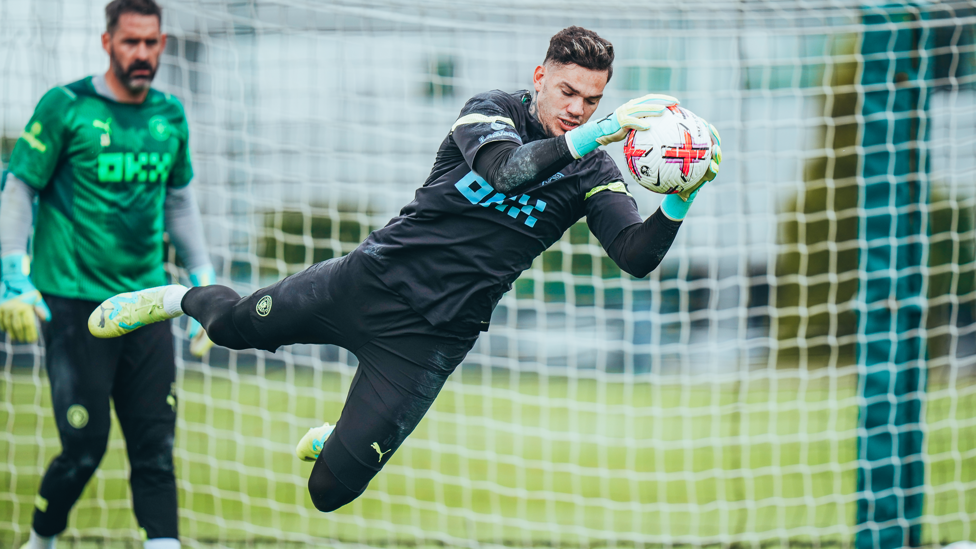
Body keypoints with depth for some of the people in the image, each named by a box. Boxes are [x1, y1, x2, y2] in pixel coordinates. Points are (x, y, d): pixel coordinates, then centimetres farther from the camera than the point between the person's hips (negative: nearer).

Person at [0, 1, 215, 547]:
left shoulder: (171, 115, 10)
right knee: (85, 446, -5)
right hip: (74, 302, -5)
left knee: (156, 448, -3)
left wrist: (205, 282, 21)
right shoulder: (65, 107, -5)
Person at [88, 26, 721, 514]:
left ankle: (336, 440, 31)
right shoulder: (492, 111, -4)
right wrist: (595, 134, -39)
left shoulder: (594, 174, -1)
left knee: (331, 491, -7)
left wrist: (682, 199, -34)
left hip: (432, 337, 0)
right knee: (235, 324, 0)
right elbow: (504, 167, -27)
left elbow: (638, 256, -16)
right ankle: (185, 298, 37)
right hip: (374, 279, 0)